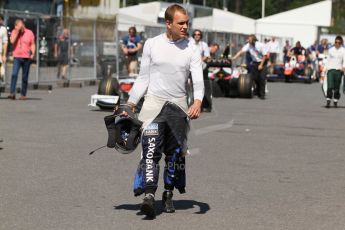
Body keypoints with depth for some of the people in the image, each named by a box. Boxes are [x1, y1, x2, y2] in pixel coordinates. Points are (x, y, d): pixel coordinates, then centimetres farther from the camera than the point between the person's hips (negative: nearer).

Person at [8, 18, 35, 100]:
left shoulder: (29, 33, 3)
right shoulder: (14, 32, 4)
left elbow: (32, 44, 6)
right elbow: (12, 41, -12)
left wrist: (33, 53, -10)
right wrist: (17, 31, -12)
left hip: (26, 58, 0)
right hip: (17, 57, 0)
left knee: (25, 77, 6)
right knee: (14, 74, -17)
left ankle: (23, 94, 14)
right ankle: (12, 93, -21)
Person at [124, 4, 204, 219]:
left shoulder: (192, 49, 1)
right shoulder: (152, 44, 2)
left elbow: (198, 78, -10)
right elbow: (143, 78, 8)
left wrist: (198, 101, -29)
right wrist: (130, 104, 5)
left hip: (179, 106, 1)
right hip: (154, 104, -1)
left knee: (175, 153, 9)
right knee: (151, 151, -14)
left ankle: (169, 195, 23)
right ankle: (149, 196, -22)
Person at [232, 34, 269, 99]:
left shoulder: (261, 45, -19)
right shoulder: (248, 45, -10)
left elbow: (265, 55, -13)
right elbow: (241, 52, -16)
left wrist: (261, 65, -17)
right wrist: (234, 58, -28)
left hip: (262, 63, -4)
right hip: (254, 63, 4)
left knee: (262, 78, -11)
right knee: (254, 77, -1)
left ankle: (262, 94, -7)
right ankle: (257, 92, 18)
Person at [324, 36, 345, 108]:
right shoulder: (330, 50, 13)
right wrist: (327, 68, 13)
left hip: (338, 70, -1)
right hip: (330, 70, 1)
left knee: (337, 88, 2)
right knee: (330, 86, -12)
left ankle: (335, 102, 14)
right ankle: (328, 101, -14)